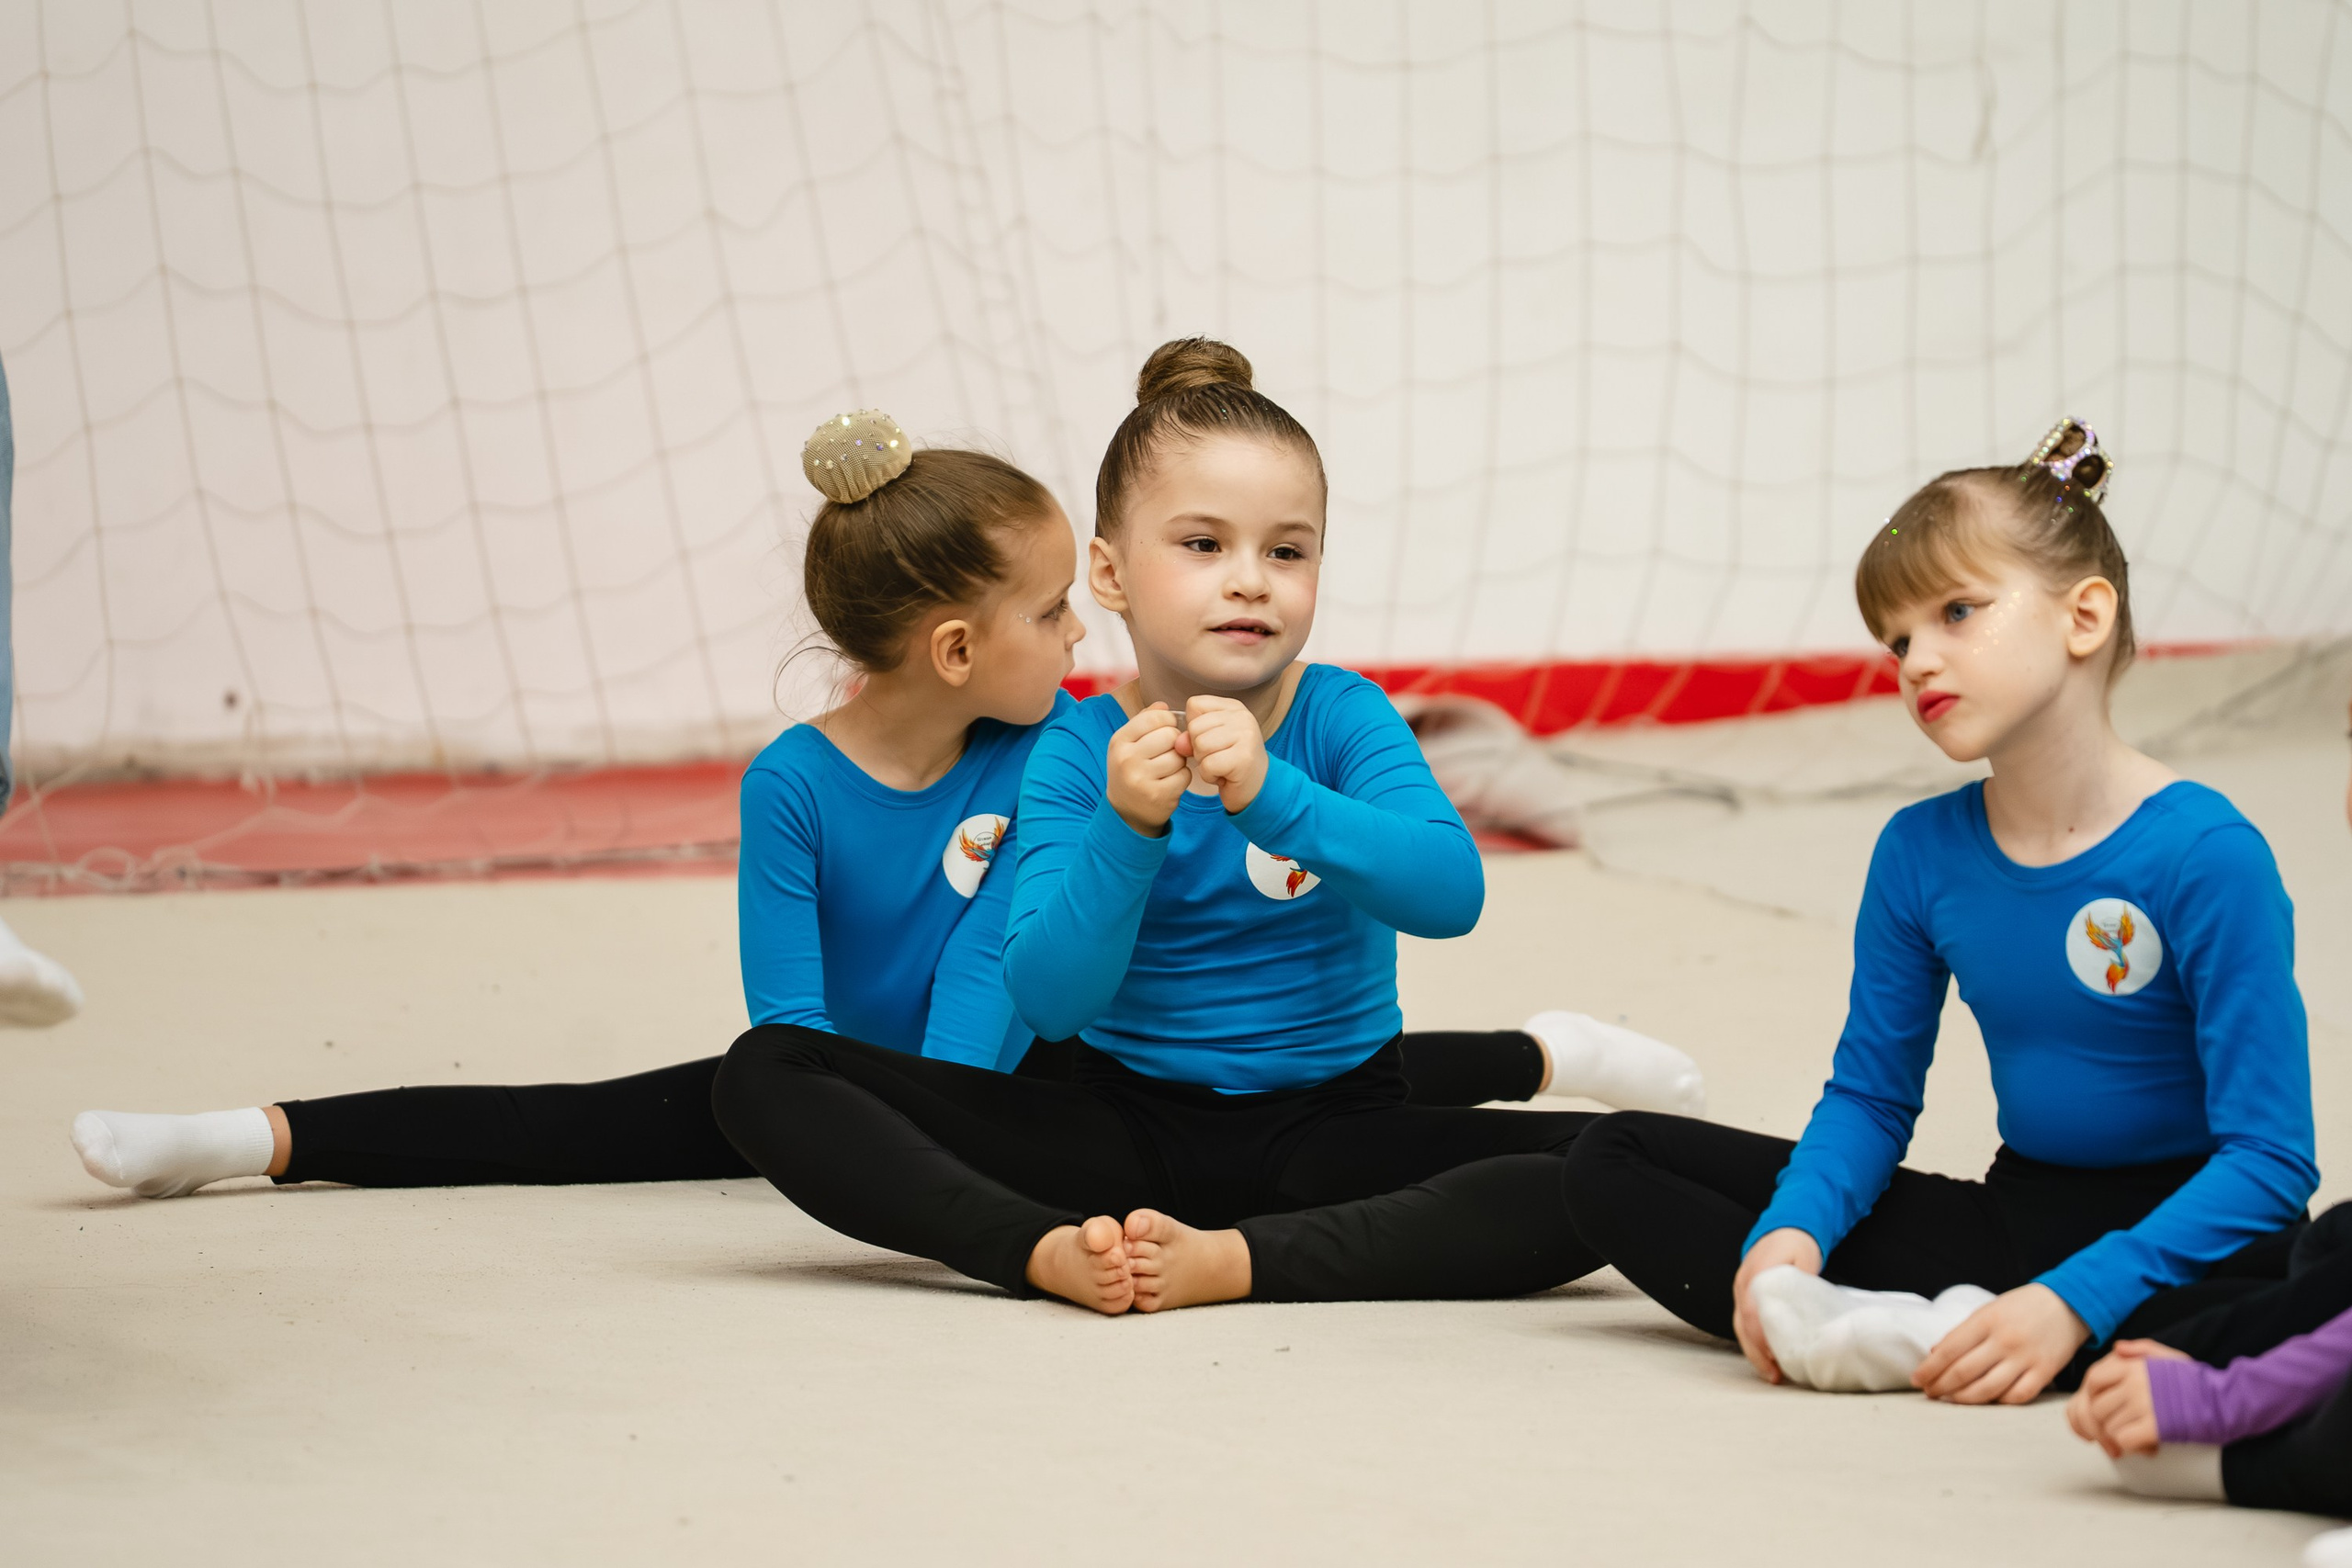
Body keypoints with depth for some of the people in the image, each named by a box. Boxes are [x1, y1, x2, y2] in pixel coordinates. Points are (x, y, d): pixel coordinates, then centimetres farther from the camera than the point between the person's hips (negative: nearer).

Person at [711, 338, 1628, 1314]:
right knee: (766, 1072, -16)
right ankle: (1049, 1250, -33)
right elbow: (1049, 1000, -17)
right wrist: (1128, 829, -33)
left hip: (1331, 1131, -1)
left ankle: (1235, 1260, -32)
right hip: (1127, 1131, 1)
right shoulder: (1077, 753, -5)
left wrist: (1273, 794, -38)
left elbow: (1452, 893, -25)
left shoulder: (1341, 718, -7)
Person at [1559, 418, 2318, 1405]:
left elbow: (2268, 1158, -20)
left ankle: (1936, 1334, -29)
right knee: (1617, 1166, -2)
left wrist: (2074, 1303, -30)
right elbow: (1869, 1096, 8)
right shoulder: (1921, 853, 1)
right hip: (2017, 1215, 6)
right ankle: (1875, 1326, -24)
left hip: (2176, 1240, -6)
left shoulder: (2203, 855, -17)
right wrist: (1790, 1230, -14)